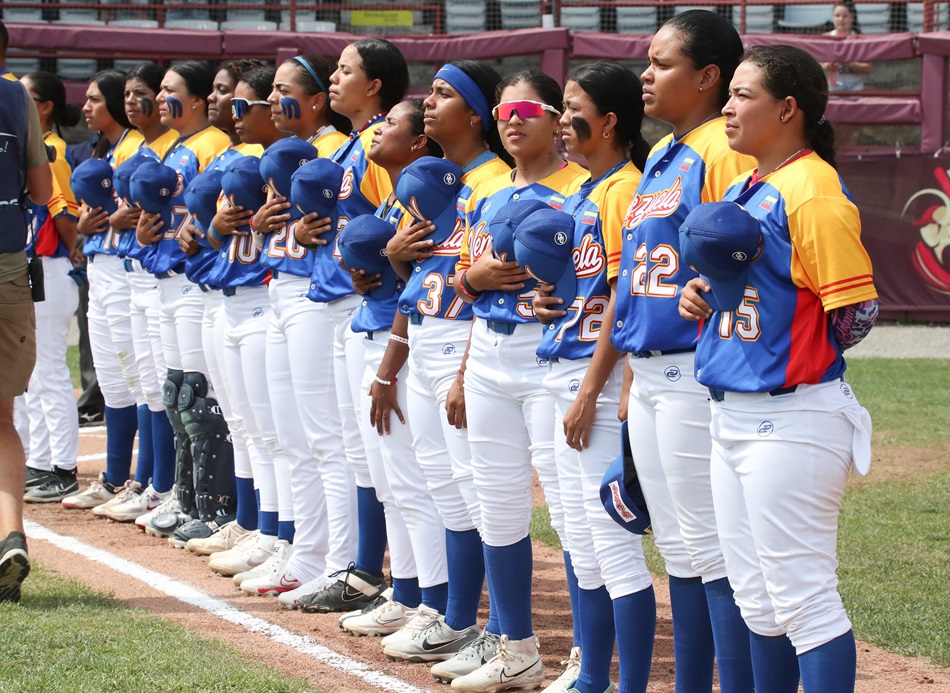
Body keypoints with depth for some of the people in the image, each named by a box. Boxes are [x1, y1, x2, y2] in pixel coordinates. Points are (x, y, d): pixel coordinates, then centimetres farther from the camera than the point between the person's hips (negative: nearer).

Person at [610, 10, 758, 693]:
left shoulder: (725, 150, -11)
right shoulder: (660, 157, 18)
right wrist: (631, 381, 21)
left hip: (696, 373, -10)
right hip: (650, 373, 10)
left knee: (712, 546, -7)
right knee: (677, 549, 14)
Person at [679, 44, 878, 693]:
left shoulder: (814, 191, -14)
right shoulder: (743, 189, 15)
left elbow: (858, 316, -17)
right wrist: (704, 296, 5)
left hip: (792, 418, -10)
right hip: (734, 415, 10)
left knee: (804, 598, -7)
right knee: (759, 602, 15)